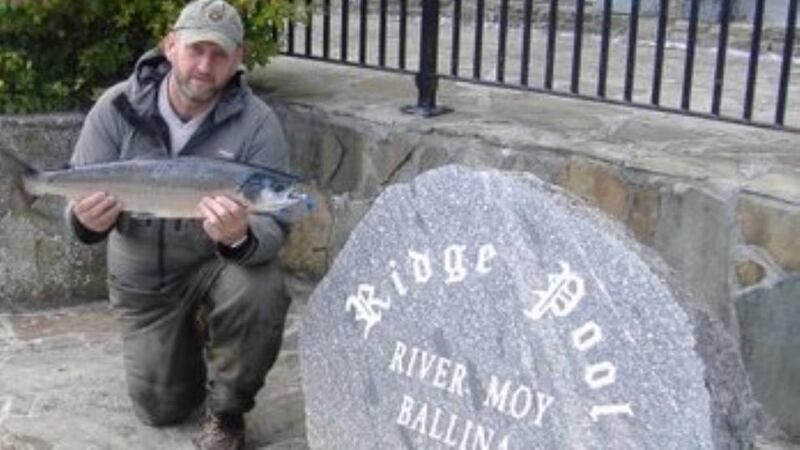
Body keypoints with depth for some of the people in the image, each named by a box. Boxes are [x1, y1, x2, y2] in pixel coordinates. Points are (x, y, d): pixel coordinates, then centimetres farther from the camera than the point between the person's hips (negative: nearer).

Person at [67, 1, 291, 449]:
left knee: (262, 294, -36)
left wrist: (240, 239, -49)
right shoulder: (117, 108, -15)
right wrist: (87, 220, -38)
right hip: (142, 276, 2)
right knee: (162, 409, 6)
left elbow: (271, 225, -24)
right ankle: (186, 343, 42)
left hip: (218, 262, -2)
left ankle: (227, 412, -8)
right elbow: (79, 196, -12)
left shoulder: (258, 123, -21)